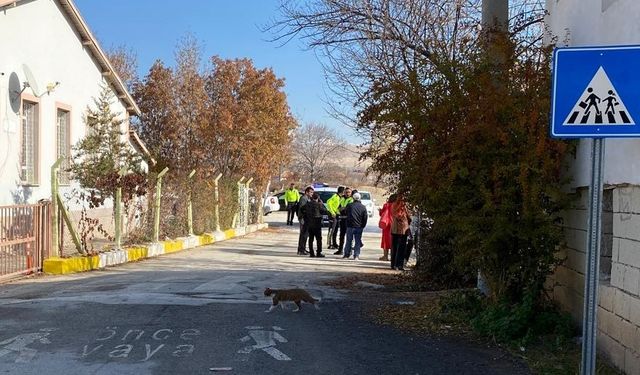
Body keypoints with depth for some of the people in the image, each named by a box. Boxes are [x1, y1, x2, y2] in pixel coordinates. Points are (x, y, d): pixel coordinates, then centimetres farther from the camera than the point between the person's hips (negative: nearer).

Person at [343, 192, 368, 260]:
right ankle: (356, 255, 0)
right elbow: (365, 218, 3)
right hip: (359, 227, 1)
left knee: (349, 240, 10)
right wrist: (363, 226, 13)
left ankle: (347, 254, 16)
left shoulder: (349, 205, -4)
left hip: (350, 226, 0)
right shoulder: (363, 207, 0)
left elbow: (345, 213, 8)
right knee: (358, 241, 5)